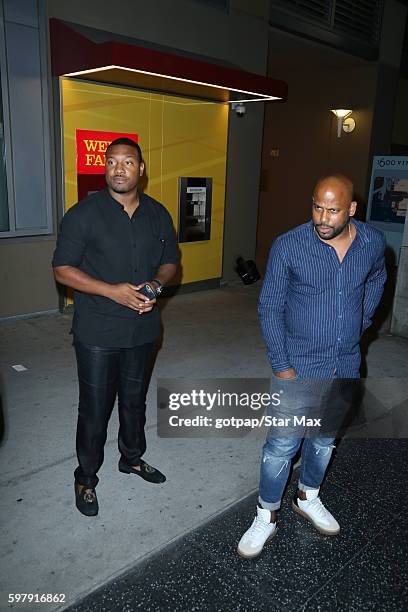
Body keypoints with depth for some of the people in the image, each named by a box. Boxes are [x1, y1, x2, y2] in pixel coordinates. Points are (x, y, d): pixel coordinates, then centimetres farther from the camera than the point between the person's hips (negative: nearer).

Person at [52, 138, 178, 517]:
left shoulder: (158, 215, 4)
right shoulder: (84, 213, -10)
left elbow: (170, 262, 12)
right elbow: (62, 269, -11)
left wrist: (156, 285, -10)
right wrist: (112, 291, -22)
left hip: (142, 328, 4)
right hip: (98, 332, -4)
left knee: (134, 398, 21)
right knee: (95, 407, 7)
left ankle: (132, 457, 44)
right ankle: (86, 479, 28)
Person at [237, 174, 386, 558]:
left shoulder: (373, 242, -5)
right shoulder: (288, 246, -17)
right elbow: (269, 308, -11)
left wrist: (360, 322, 14)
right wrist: (280, 365, -14)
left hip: (346, 364, 4)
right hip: (300, 367, -4)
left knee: (325, 439, 21)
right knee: (282, 444, 3)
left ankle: (307, 498, 45)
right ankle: (266, 517, 26)